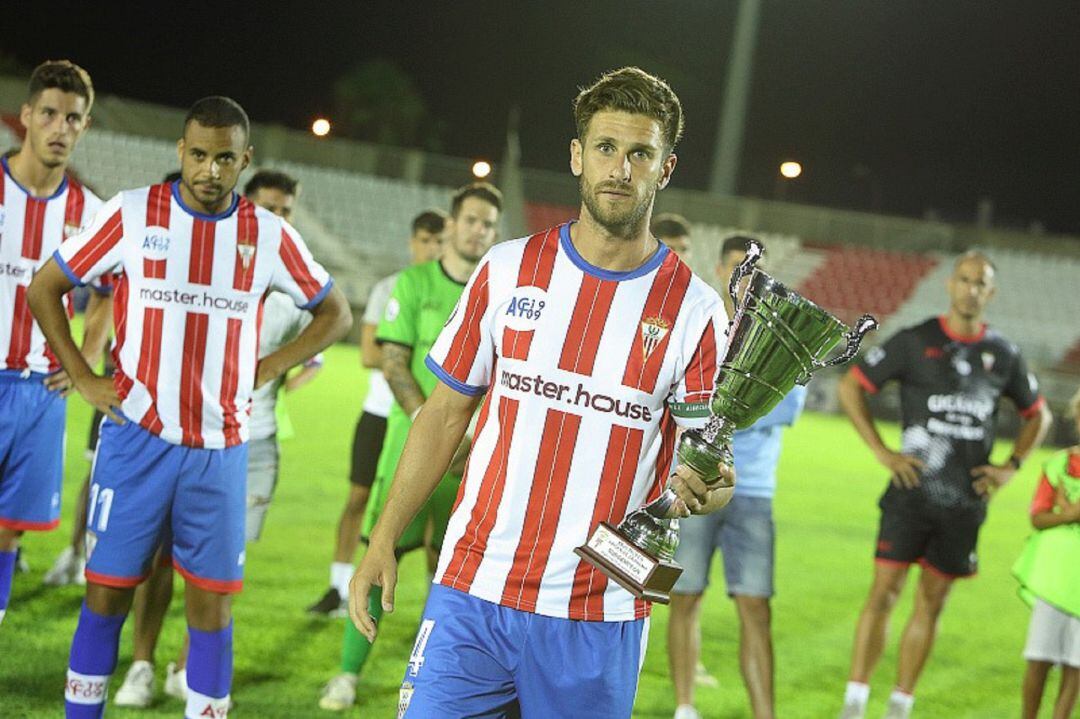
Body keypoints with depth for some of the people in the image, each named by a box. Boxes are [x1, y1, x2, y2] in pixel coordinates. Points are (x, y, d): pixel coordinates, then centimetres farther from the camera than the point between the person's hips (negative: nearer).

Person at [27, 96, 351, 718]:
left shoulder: (270, 236, 3)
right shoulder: (133, 214, -2)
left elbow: (336, 313, 15)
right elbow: (45, 288, 6)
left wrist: (266, 370, 3)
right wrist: (83, 378, -1)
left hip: (220, 450, 1)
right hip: (136, 435, -1)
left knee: (213, 604, 2)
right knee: (108, 592, 2)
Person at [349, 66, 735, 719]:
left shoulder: (693, 309, 0)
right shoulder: (508, 271, 4)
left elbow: (714, 462, 0)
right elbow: (447, 411, 10)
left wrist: (703, 489, -24)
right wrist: (384, 542, 5)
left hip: (599, 619, -1)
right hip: (473, 592, 1)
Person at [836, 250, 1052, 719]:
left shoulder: (1003, 355, 7)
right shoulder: (915, 342, -2)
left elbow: (1037, 415, 21)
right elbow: (851, 387, 0)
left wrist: (1010, 467, 7)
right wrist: (882, 452, -7)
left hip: (966, 500, 3)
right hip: (913, 491, -3)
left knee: (931, 602, 8)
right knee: (884, 592, -7)